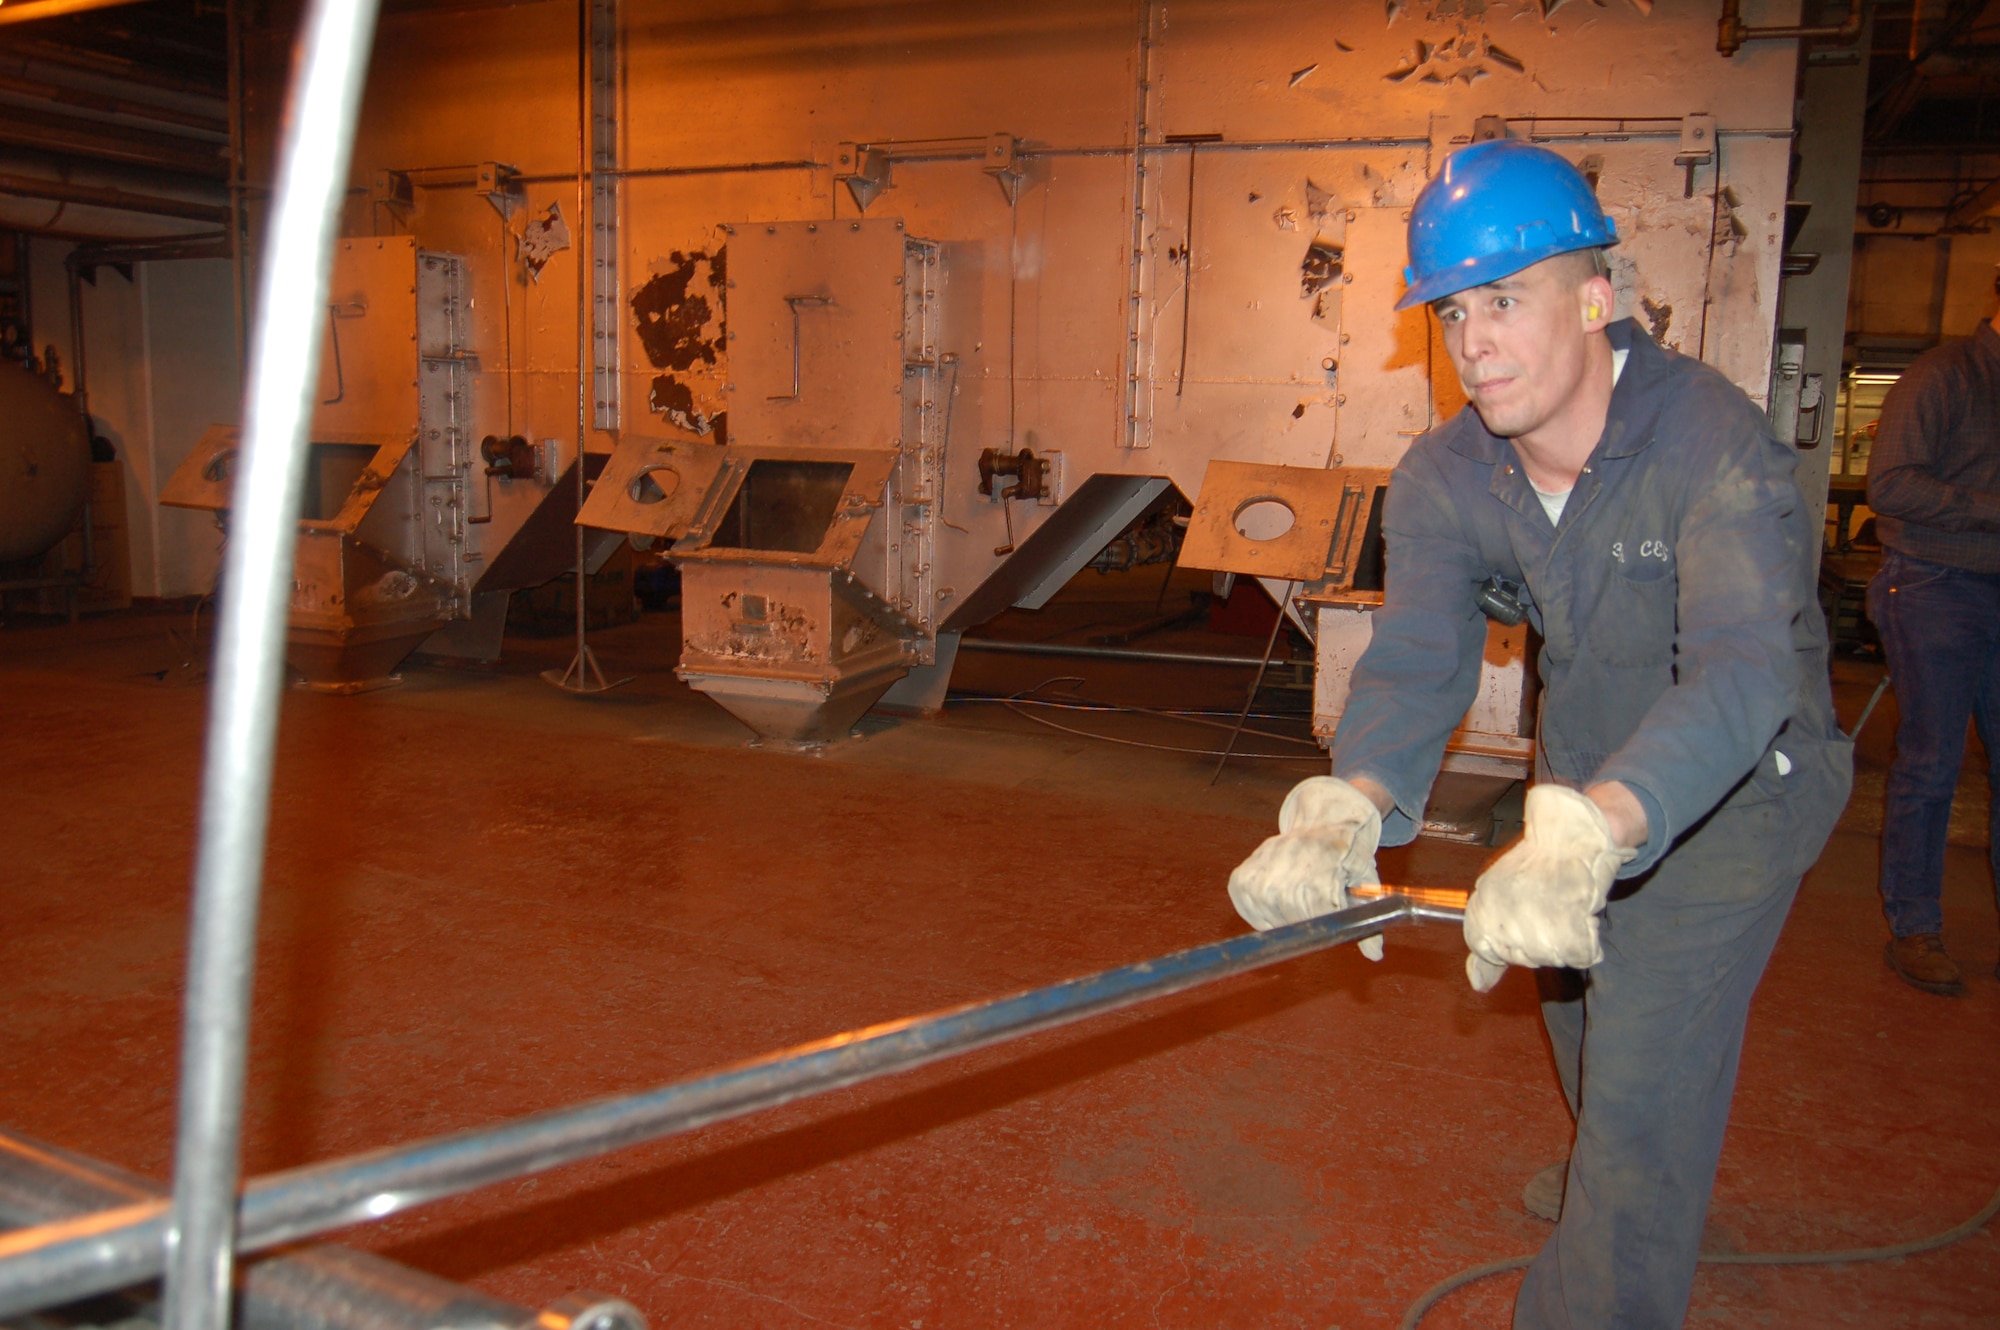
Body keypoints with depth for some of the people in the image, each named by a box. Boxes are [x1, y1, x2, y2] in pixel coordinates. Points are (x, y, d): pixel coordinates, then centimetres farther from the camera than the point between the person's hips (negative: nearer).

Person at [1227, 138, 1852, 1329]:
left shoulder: (1715, 443, -34)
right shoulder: (1445, 477, -18)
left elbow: (1744, 669, -49)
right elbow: (1418, 657, -30)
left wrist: (1585, 833, -67)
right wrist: (1346, 807, -51)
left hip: (1736, 784, -6)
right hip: (1585, 767, 6)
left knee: (1645, 1080, -12)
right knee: (1575, 995, 27)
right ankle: (1616, 1184, 60)